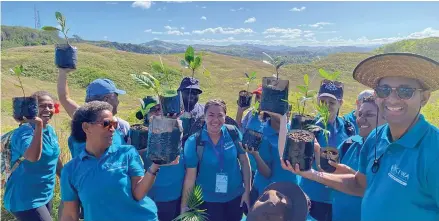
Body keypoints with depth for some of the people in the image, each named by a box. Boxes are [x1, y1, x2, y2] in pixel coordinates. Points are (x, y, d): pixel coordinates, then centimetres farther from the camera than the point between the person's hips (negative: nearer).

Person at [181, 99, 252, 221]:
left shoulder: (234, 133, -11)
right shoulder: (194, 142, -17)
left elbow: (244, 161, -3)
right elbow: (190, 176, -12)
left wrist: (247, 191, -2)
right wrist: (184, 205, -10)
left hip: (235, 196, 2)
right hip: (208, 200, -2)